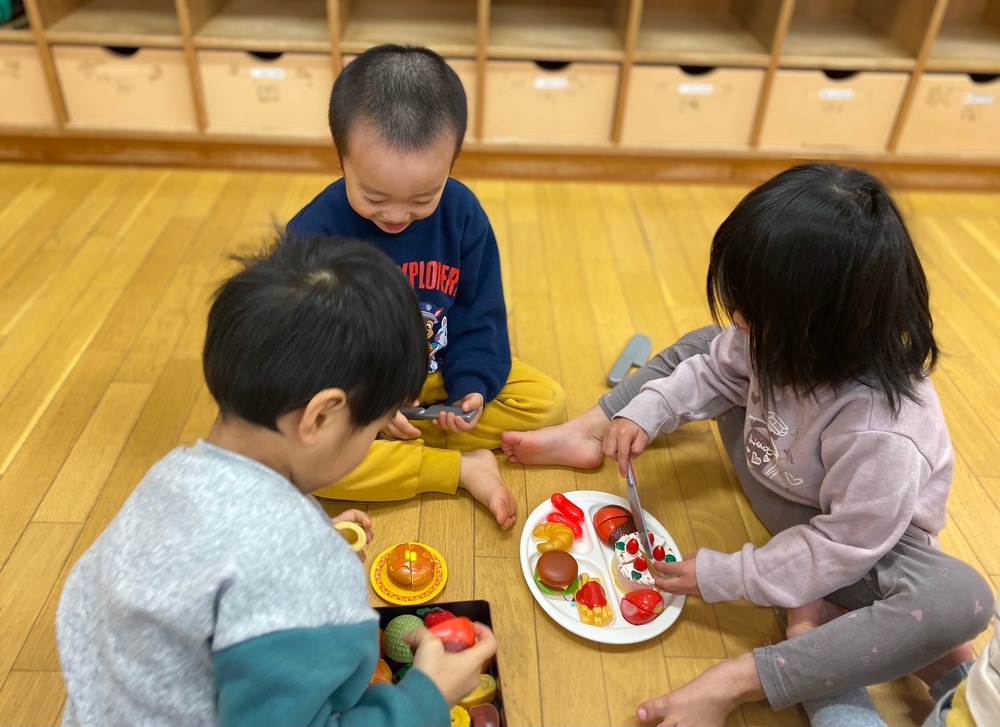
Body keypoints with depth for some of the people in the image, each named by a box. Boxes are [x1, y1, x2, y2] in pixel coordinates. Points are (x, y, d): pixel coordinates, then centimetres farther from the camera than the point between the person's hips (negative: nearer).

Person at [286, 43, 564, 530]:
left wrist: (471, 385, -19)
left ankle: (390, 445, -16)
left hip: (438, 375, 3)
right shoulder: (313, 233, -19)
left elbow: (480, 318, -3)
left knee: (547, 401, -10)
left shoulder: (463, 214, -11)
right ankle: (461, 468, -20)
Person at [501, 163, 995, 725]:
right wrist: (646, 411, -18)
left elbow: (841, 547, -31)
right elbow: (716, 368, -4)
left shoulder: (882, 432, -40)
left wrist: (724, 577, -25)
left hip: (864, 539, -5)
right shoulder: (781, 339, -23)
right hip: (785, 494, 6)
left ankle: (737, 682, -37)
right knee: (702, 345, 3)